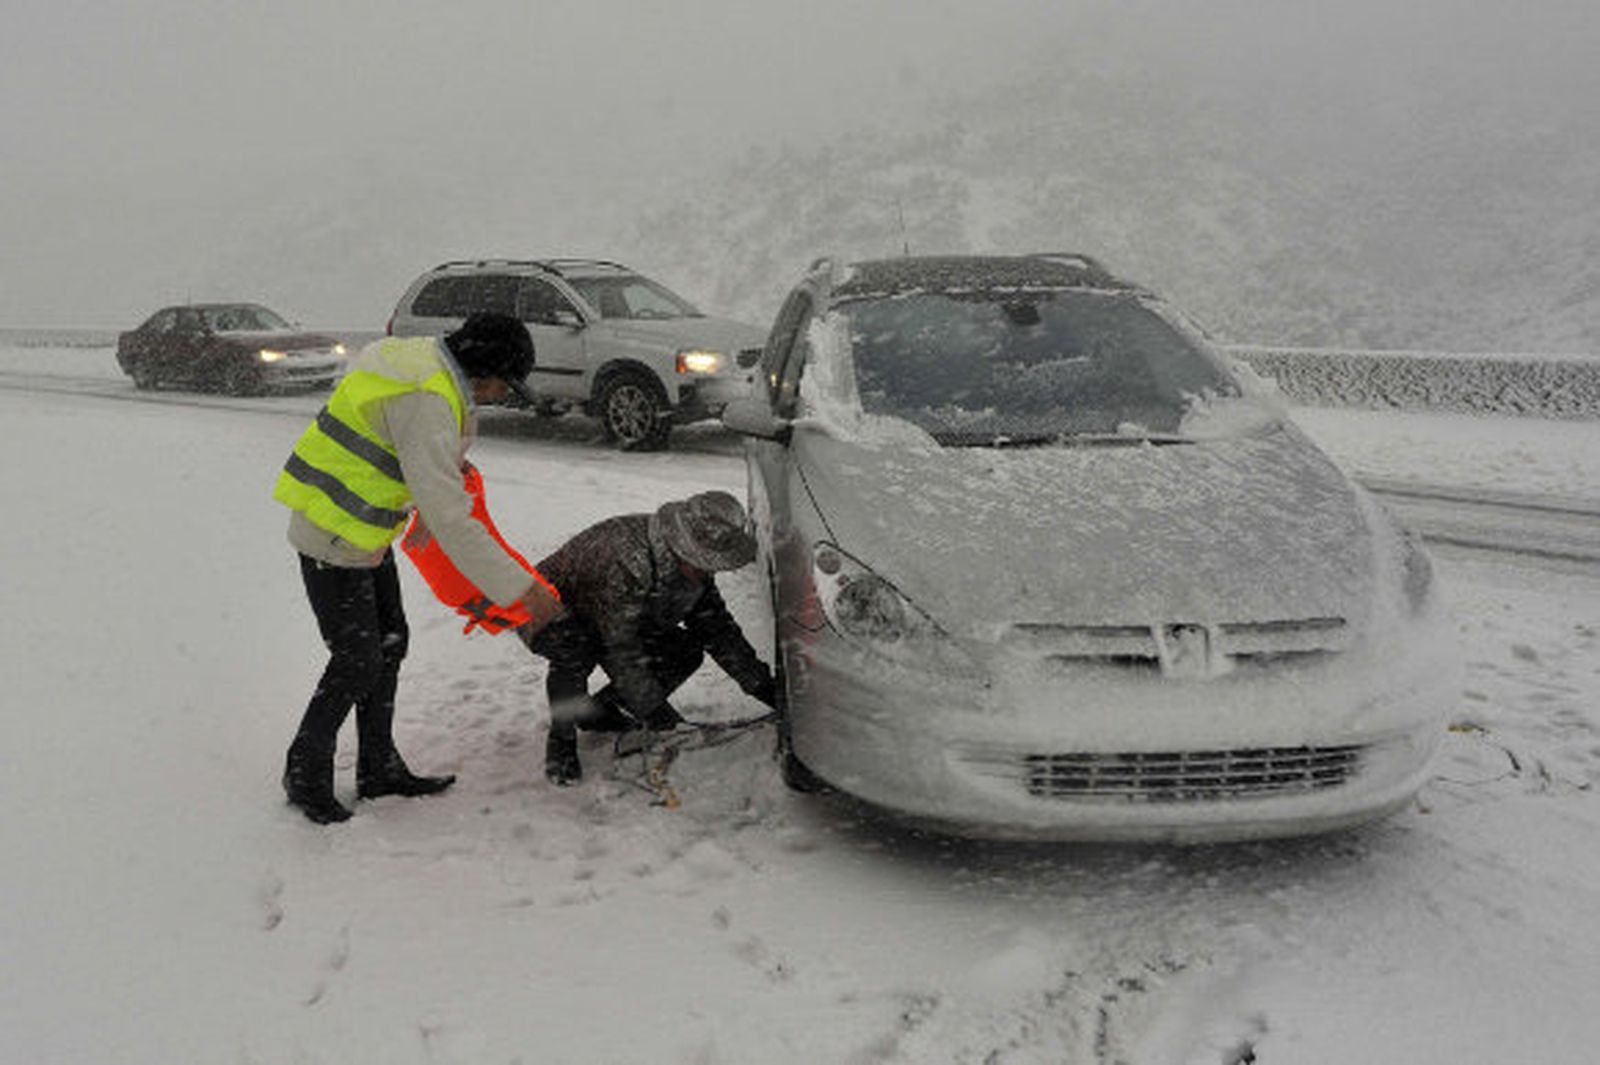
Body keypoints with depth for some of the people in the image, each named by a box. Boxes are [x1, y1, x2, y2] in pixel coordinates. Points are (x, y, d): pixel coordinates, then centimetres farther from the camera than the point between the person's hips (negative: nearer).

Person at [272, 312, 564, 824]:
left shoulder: (426, 361, 2)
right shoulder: (426, 402, -28)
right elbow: (448, 518, -33)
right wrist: (521, 589, -31)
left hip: (366, 531, 10)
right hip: (334, 536, -10)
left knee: (390, 641, 15)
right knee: (358, 661, -2)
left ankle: (379, 768, 27)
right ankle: (305, 773, 17)